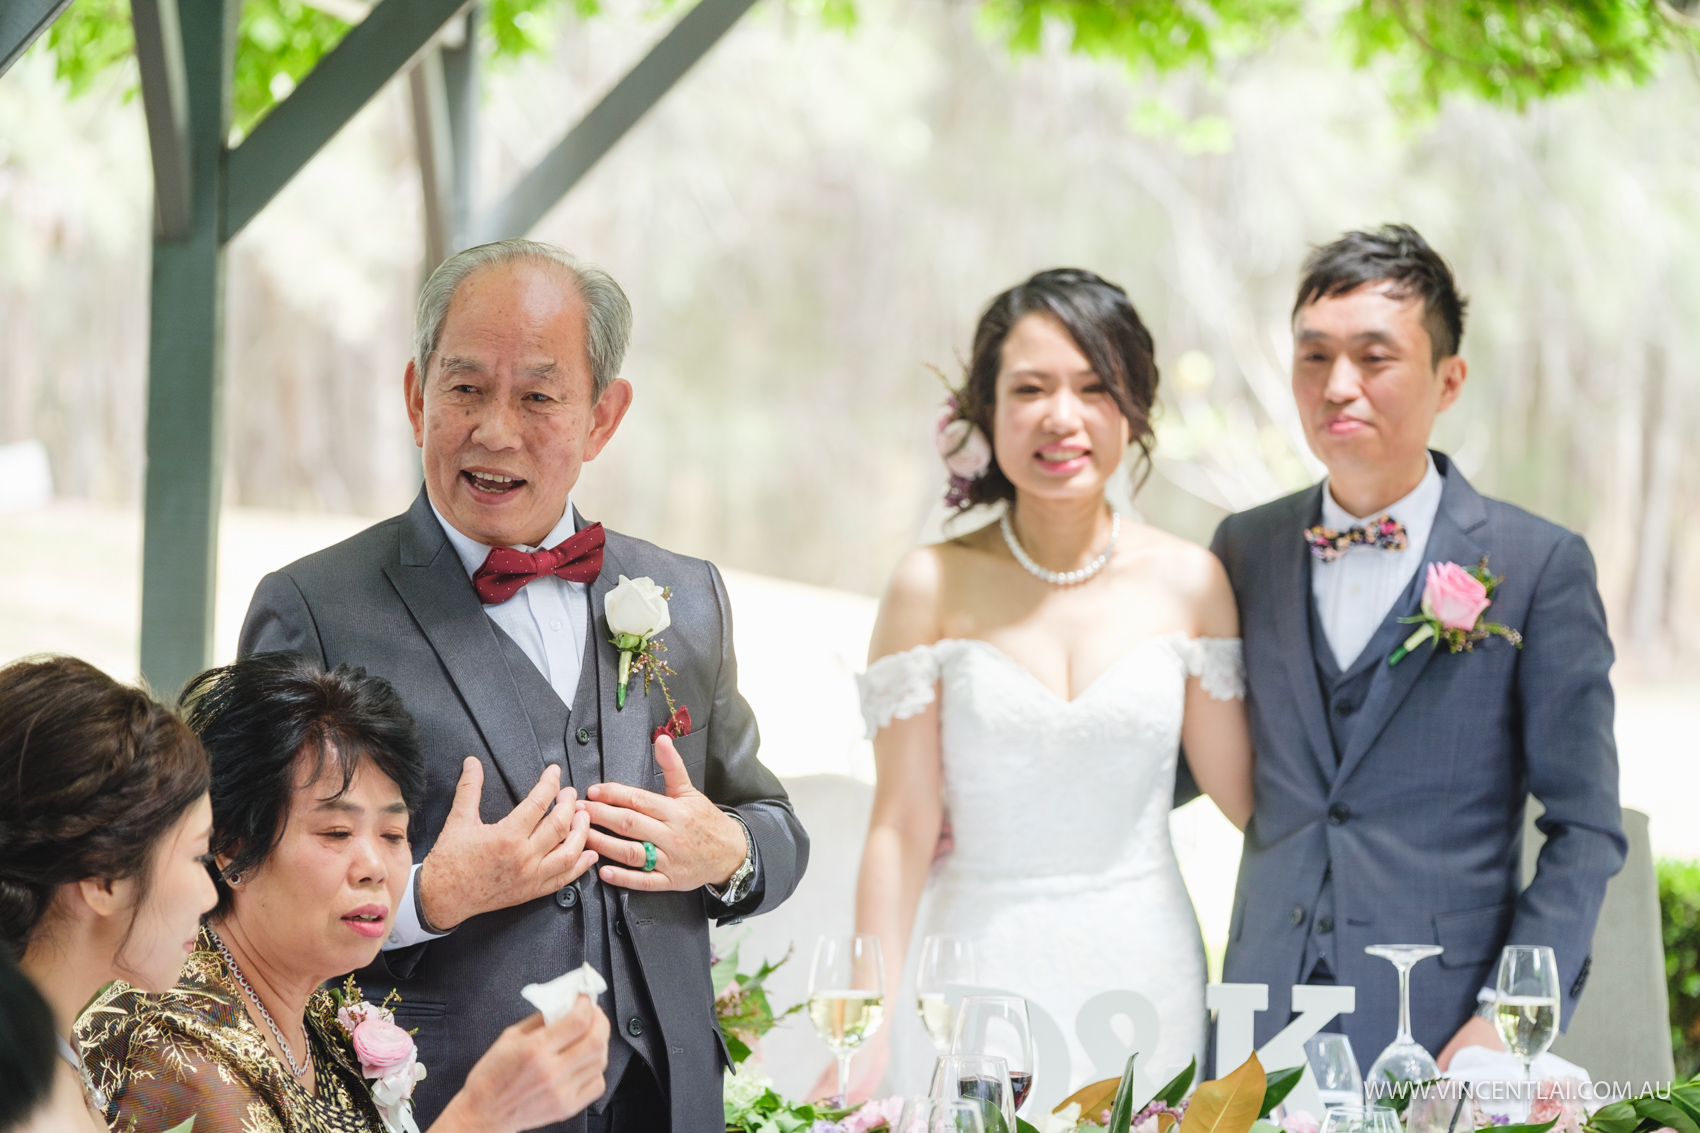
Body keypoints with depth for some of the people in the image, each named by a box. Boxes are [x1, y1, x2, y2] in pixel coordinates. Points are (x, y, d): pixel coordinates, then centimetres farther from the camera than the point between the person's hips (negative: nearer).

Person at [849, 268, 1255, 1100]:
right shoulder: (933, 587, -4)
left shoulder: (1187, 583, 0)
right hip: (980, 973, -1)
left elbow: (1247, 796, 3)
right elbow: (900, 829, -4)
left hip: (1142, 973, 1)